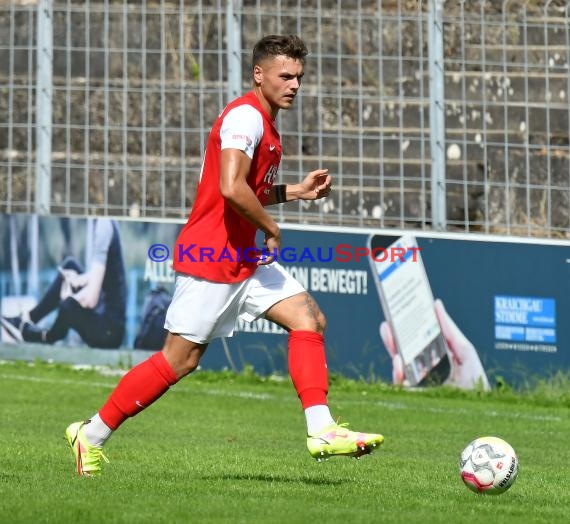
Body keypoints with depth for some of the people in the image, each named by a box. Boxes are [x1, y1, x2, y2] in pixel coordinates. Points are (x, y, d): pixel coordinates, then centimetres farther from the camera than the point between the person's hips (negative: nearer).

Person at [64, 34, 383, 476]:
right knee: (180, 360, -4)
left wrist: (297, 191, 15)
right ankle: (92, 435, 7)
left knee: (309, 319, -1)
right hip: (211, 259, -10)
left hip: (245, 258, 10)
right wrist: (272, 230, -16)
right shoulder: (246, 117, -16)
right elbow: (231, 189, -30)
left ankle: (321, 431, -6)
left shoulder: (265, 124, 15)